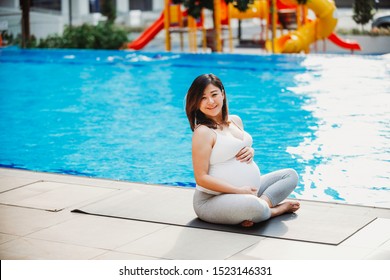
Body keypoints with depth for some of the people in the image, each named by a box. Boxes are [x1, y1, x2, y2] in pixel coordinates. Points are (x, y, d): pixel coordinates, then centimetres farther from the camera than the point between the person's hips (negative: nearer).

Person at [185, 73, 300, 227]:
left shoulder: (235, 121, 10)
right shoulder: (203, 132, -15)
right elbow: (201, 178, -19)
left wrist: (250, 152, 2)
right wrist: (238, 190, -20)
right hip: (213, 200, -9)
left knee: (290, 175, 12)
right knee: (253, 206, -39)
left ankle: (263, 202, -14)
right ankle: (277, 209, -5)